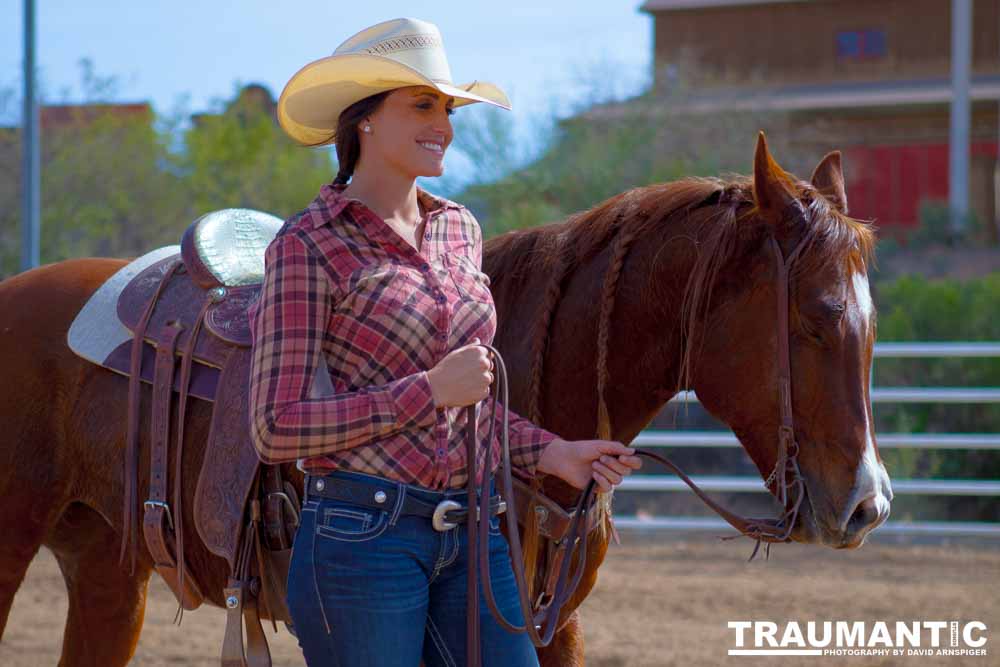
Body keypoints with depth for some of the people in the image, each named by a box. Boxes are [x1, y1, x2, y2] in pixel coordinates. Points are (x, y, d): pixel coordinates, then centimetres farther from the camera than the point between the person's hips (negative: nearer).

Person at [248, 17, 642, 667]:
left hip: (472, 536, 6)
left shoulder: (459, 230, 14)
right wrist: (430, 389, -15)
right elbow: (277, 430, -12)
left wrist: (548, 452, 10)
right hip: (363, 534, -6)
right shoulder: (308, 245, -6)